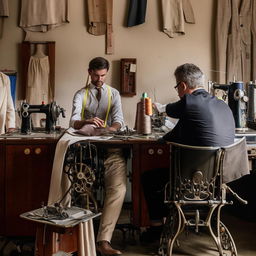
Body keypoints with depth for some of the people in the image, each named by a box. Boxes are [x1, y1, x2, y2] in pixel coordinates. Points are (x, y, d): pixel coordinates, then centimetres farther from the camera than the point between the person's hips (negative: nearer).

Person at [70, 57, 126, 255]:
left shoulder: (114, 94, 16)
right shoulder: (81, 94, 12)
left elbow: (119, 118, 1)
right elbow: (73, 122, -4)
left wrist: (113, 128, -24)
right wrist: (87, 122, -27)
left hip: (110, 146, 1)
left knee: (118, 188, -23)